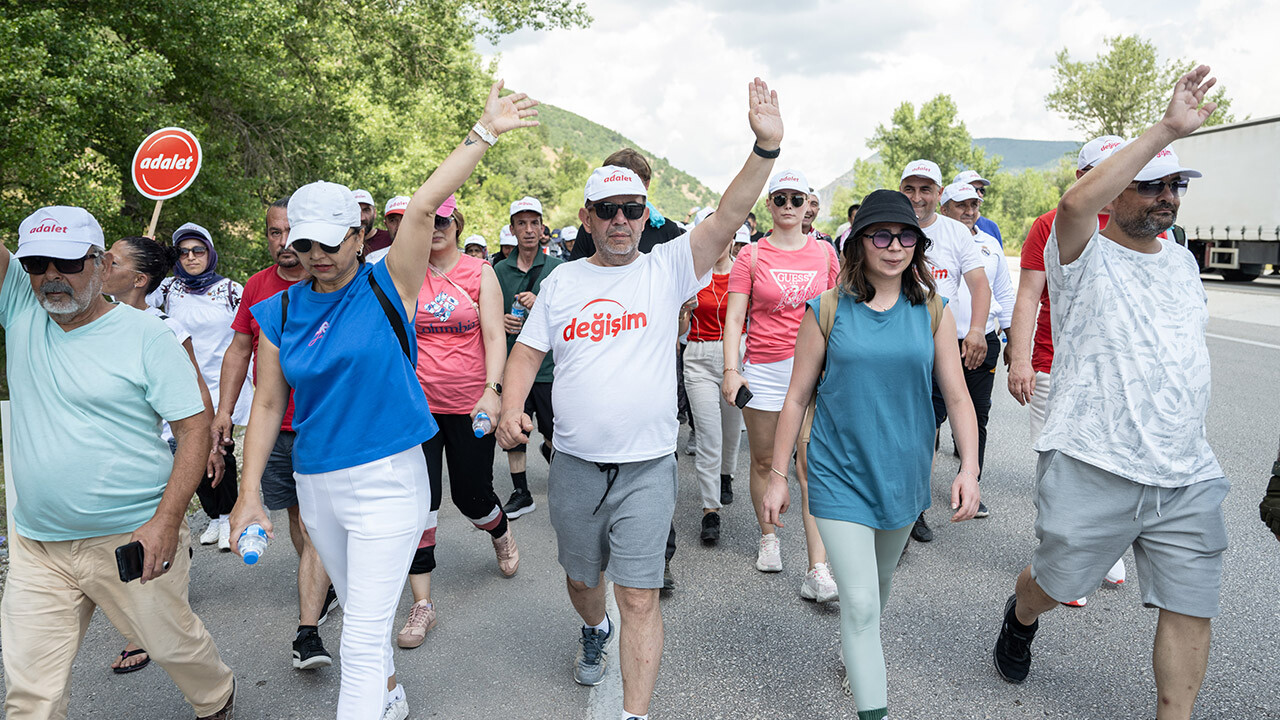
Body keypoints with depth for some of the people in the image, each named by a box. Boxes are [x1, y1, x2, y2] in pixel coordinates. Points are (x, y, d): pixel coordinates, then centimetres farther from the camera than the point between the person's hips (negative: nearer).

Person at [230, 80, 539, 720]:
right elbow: (268, 403, 4)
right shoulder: (280, 311, 2)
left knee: (364, 635, -3)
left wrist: (484, 133, -21)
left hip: (386, 480, -5)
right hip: (315, 484, 5)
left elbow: (422, 207, -18)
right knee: (358, 611, 24)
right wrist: (249, 493, 1)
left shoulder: (386, 287, -7)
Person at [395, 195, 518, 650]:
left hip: (469, 405, -1)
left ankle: (501, 535, 47)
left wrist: (492, 391, -20)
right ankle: (422, 605, 10)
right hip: (417, 403, 1)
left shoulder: (480, 272, -1)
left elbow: (495, 338, -6)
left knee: (472, 495, 10)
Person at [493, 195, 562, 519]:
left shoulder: (558, 268, -1)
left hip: (549, 364, -2)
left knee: (555, 431, 3)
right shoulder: (499, 270, 7)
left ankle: (550, 450, 37)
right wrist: (500, 321, -6)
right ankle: (520, 493, 22)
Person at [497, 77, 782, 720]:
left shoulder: (667, 268, -3)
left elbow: (728, 217, -15)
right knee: (581, 576, 23)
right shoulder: (562, 279, 6)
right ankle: (594, 631, 55)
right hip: (574, 463, 4)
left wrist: (766, 147, -28)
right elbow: (527, 352, 9)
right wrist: (510, 406, -9)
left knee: (639, 597, -4)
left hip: (646, 466, -3)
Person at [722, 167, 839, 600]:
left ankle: (818, 571, -6)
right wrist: (730, 370, -12)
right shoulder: (752, 256, 2)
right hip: (763, 368, 0)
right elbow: (734, 317, -2)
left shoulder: (824, 252, 8)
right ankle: (768, 537, 33)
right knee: (764, 460, 10)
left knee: (812, 467, -7)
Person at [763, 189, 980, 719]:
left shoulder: (932, 312, -1)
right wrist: (778, 475, -2)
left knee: (881, 582, 23)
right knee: (859, 600, -7)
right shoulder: (828, 310, -7)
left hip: (903, 471, 4)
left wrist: (969, 467, -14)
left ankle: (857, 655, 52)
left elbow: (957, 397, -1)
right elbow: (797, 397, -3)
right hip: (840, 474, -3)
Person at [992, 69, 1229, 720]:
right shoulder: (1084, 256, -6)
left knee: (1191, 611, 5)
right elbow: (1076, 202, -30)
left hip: (1188, 476, 6)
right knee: (1054, 584, 12)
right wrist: (1166, 128, -28)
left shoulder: (1182, 261, 15)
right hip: (1093, 468, -5)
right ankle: (1020, 617, 45)